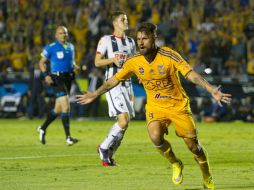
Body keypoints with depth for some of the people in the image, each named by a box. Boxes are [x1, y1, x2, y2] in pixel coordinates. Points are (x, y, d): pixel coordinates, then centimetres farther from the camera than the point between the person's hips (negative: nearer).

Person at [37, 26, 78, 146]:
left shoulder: (71, 47, 14)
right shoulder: (51, 48, -6)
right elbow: (42, 62, 0)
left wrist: (76, 67, 5)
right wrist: (46, 75, -14)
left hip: (68, 79, 7)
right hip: (57, 79, -7)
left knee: (58, 109, 14)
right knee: (66, 106, -16)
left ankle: (42, 128, 35)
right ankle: (68, 137, -15)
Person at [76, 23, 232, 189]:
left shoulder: (169, 56, -20)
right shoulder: (134, 62, -9)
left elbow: (191, 75, -28)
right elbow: (115, 80, 5)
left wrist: (212, 91, -40)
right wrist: (95, 95, 10)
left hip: (178, 105, -2)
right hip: (155, 106, 2)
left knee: (192, 144, -2)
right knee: (155, 137, -26)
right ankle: (176, 165, 5)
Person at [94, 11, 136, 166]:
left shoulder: (131, 42, 15)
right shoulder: (106, 40, -2)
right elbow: (97, 62, -6)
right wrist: (113, 60, -20)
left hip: (127, 84, 7)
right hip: (113, 84, -7)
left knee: (124, 123, 4)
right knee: (124, 120, -19)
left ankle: (109, 154, 17)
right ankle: (104, 148, -1)